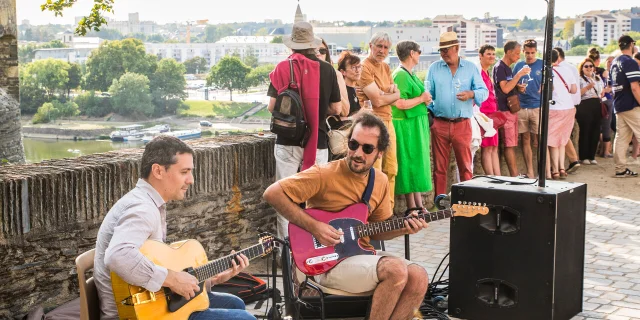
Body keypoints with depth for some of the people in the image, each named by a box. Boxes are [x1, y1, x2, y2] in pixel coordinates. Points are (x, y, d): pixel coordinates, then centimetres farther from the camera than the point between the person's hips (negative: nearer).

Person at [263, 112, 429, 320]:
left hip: (362, 255, 7)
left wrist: (403, 228, -5)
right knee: (397, 270, -27)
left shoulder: (381, 181, 7)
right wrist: (313, 226, -19)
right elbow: (272, 193, -16)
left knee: (418, 278, -15)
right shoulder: (324, 174, -14)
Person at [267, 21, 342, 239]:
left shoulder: (283, 68, -4)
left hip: (288, 141, -1)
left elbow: (272, 106, -4)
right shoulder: (327, 69, 1)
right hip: (318, 142, 1)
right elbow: (336, 109, 5)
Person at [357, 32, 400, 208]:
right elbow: (377, 100, -16)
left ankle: (389, 207, 20)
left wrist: (383, 93, -10)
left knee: (391, 167, 12)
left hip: (387, 120, 9)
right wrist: (392, 94, 1)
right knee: (375, 170, -8)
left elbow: (396, 93, 10)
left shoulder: (385, 67, 16)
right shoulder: (365, 67, -11)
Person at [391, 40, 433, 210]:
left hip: (417, 125, 10)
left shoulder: (410, 74, 15)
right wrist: (421, 98, -13)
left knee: (417, 164, 11)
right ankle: (413, 206, 0)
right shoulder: (401, 75, -16)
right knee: (412, 164, -5)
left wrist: (425, 99, 5)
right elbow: (400, 103, -25)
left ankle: (417, 205, 15)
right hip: (407, 126, -10)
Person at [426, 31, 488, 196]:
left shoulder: (471, 68, 6)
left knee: (465, 166, 3)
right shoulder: (434, 68, 7)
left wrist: (472, 94, -18)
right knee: (439, 167, 6)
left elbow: (484, 91, 3)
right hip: (440, 124, 1)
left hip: (462, 125, -1)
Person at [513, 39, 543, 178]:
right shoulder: (518, 66, 11)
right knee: (525, 140, 6)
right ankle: (529, 172, 13)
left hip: (537, 107, -3)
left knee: (539, 140, -6)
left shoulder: (543, 65, 3)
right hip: (521, 107, 3)